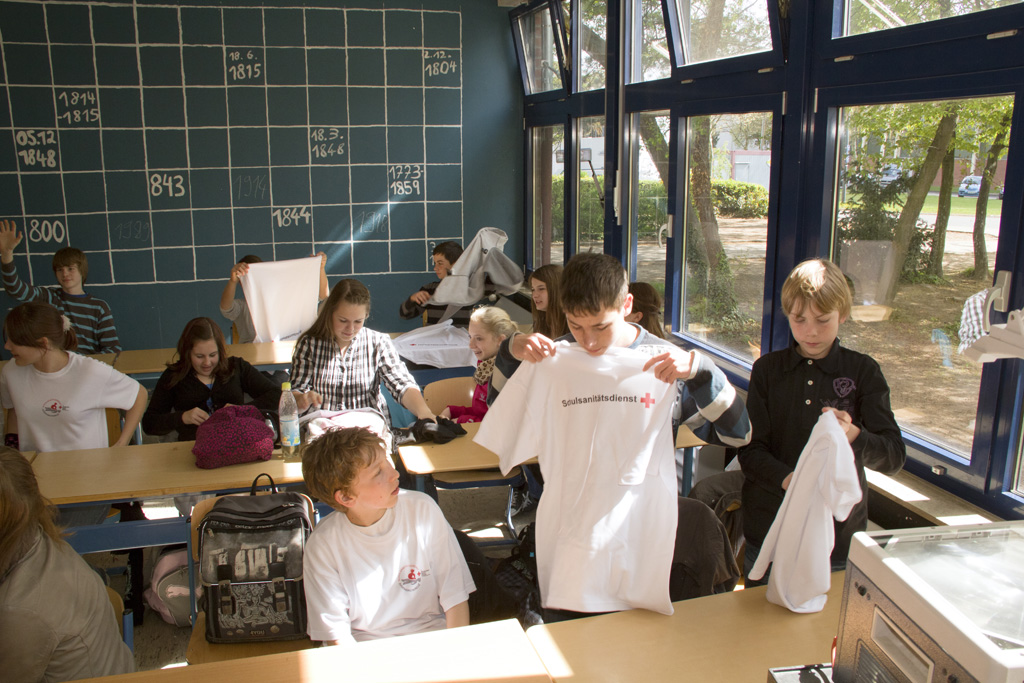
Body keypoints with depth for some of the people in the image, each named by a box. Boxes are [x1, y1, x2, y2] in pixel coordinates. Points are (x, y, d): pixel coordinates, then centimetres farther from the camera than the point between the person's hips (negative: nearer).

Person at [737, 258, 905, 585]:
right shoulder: (767, 369, 3)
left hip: (839, 531, 0)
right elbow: (750, 450, -3)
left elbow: (894, 456, -6)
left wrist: (853, 436, -27)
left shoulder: (863, 371, 1)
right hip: (770, 528, 1)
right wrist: (787, 478, -23)